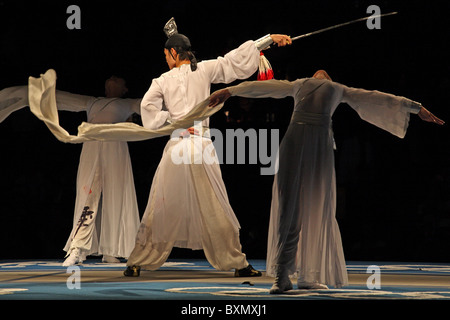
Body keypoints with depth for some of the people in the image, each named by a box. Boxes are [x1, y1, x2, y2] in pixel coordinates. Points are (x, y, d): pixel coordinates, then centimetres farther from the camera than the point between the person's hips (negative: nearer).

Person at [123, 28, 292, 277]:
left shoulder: (162, 81, 3)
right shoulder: (204, 70, 5)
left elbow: (148, 106, -10)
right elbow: (236, 60, 7)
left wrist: (174, 123, -4)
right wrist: (270, 39, 12)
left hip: (176, 145, 0)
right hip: (201, 145, 0)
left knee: (160, 209, 5)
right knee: (215, 209, 5)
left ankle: (137, 263, 8)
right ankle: (238, 264, 8)